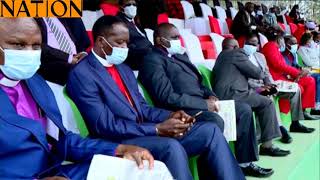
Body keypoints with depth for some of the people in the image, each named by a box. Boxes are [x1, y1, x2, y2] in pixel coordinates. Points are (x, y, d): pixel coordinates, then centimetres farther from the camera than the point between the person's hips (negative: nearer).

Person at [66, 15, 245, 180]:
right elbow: (105, 126, -16)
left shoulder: (124, 69, 18)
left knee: (210, 130, -4)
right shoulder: (81, 74, -9)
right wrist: (157, 129, -19)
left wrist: (170, 116, -4)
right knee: (172, 147, -34)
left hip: (147, 132, 8)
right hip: (121, 143, -8)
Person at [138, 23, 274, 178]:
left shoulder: (180, 55, 20)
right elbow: (168, 97, -19)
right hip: (183, 109, -9)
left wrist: (210, 96, 1)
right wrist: (204, 104, -18)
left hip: (202, 101, 10)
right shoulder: (152, 60, -10)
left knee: (244, 109, 4)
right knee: (215, 120, -34)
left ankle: (244, 162, 10)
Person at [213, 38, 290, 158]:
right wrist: (262, 75, 21)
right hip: (231, 95, -10)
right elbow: (256, 72, -2)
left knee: (262, 100, 20)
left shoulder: (221, 56, 27)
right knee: (267, 103, -7)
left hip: (222, 96, 10)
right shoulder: (236, 53, -1)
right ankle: (267, 145, -9)